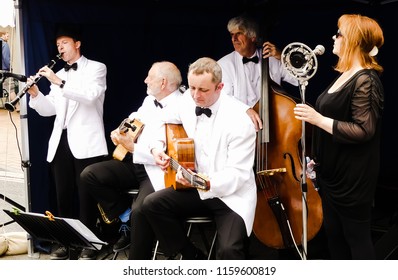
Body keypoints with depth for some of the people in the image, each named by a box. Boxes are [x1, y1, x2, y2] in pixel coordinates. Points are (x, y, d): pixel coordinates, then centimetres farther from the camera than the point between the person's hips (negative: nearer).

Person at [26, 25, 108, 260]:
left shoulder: (96, 68, 3)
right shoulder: (58, 75, 20)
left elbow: (90, 95, -17)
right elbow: (49, 109, 14)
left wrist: (59, 82, -22)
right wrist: (36, 94, -5)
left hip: (86, 142, -5)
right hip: (61, 142, 6)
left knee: (86, 196, -3)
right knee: (64, 195, 7)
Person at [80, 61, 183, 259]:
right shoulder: (150, 100, 11)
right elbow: (134, 119, 29)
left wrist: (133, 148, -19)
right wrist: (119, 132, 5)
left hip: (159, 170, -9)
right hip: (135, 163, 9)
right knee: (89, 175, -3)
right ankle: (127, 219, 7)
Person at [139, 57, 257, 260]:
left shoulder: (239, 120, -20)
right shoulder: (188, 101, -3)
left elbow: (238, 174, -20)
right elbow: (163, 121, 18)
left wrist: (206, 181, -37)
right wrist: (156, 148, -1)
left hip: (232, 195, -6)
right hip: (197, 189, 6)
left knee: (228, 250, -28)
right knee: (151, 204, -13)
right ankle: (192, 257, 4)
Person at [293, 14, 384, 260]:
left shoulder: (366, 81, -19)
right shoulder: (346, 76, 11)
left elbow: (363, 130, -25)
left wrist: (318, 119, -25)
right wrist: (319, 157, 20)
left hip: (353, 177, -10)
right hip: (333, 173, 10)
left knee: (357, 237, 3)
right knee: (334, 232, 19)